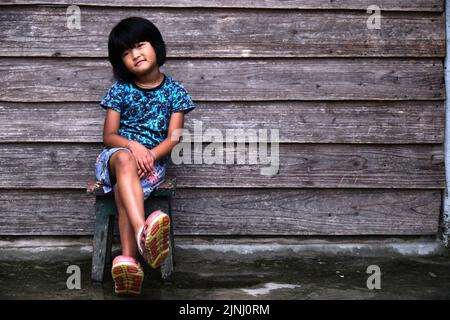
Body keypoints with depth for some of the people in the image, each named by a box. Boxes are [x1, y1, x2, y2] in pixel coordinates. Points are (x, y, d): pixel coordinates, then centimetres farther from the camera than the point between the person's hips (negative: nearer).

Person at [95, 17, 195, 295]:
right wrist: (133, 146, -20)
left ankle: (129, 258, -47)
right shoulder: (120, 91, 5)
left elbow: (173, 138, -2)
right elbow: (109, 136, 1)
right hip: (118, 153, 0)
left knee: (123, 189, -34)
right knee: (125, 159, -39)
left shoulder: (175, 91, 3)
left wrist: (149, 155, -20)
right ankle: (144, 231, -63)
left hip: (154, 159, 0)